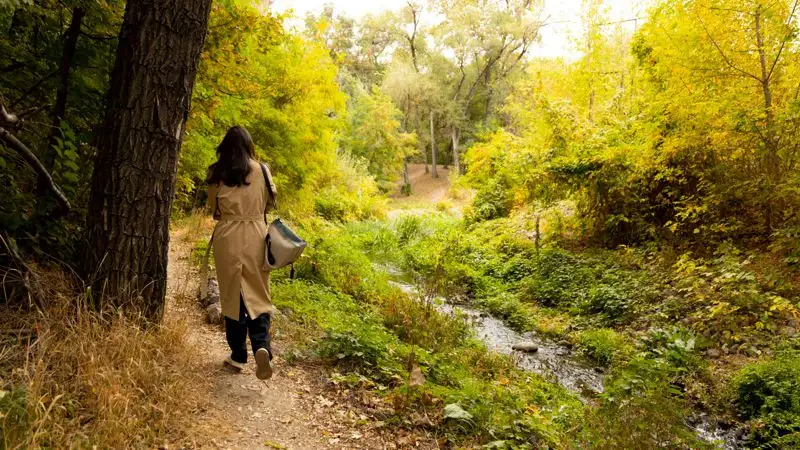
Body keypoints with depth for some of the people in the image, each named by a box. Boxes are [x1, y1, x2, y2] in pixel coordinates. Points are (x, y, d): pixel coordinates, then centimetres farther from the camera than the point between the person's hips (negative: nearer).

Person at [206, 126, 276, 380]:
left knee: (232, 296, 10)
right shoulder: (260, 170, 0)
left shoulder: (217, 173, -1)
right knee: (257, 295, 6)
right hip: (255, 236, 0)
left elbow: (213, 207, 9)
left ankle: (238, 356, 16)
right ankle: (261, 346, -16)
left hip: (227, 237, 0)